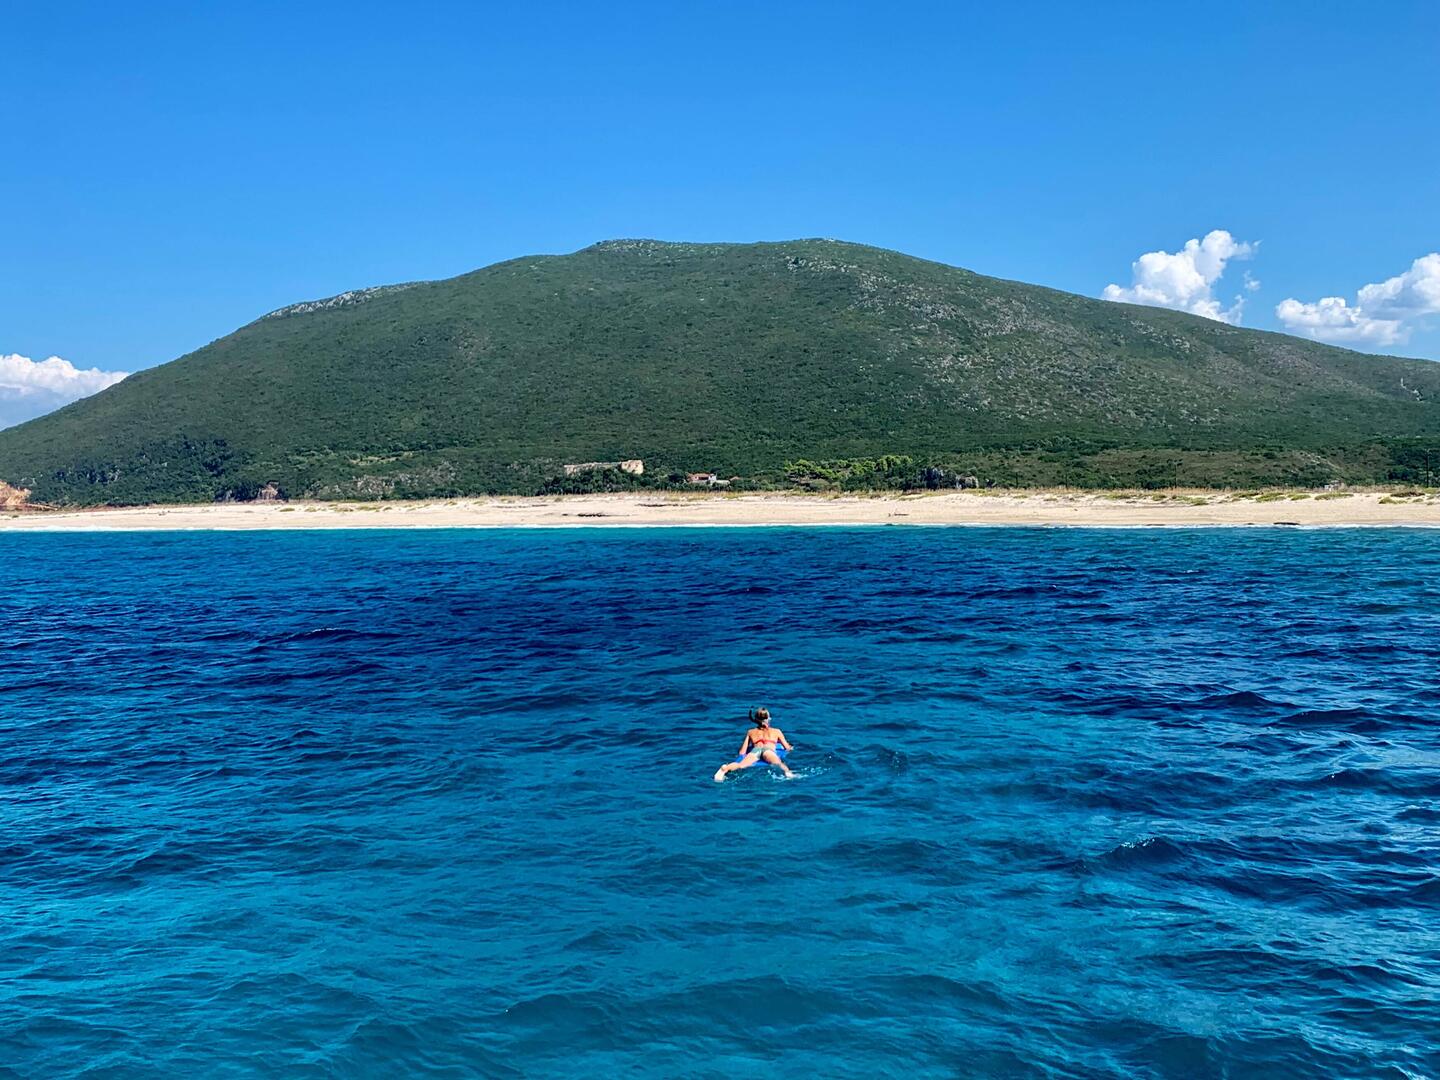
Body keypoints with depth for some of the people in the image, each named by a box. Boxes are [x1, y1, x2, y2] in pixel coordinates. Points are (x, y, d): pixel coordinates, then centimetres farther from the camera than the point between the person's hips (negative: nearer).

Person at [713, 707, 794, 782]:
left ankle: (725, 769, -57)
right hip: (769, 750, -1)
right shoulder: (777, 731, 34)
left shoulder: (750, 732, 36)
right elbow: (788, 748, 37)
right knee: (777, 763, -32)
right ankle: (787, 772, -66)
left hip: (755, 750, 1)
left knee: (741, 764, -27)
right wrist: (791, 748, 60)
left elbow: (742, 753, 30)